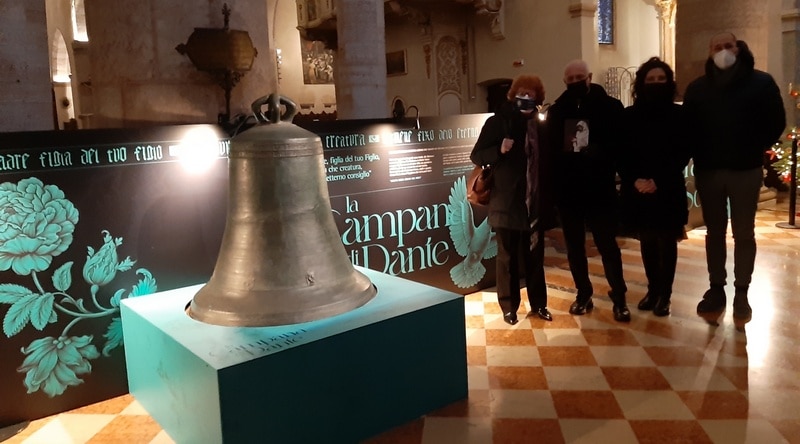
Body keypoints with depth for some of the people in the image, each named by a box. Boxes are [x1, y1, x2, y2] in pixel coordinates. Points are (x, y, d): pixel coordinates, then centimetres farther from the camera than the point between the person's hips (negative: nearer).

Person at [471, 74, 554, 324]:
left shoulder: (540, 125, 8)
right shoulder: (497, 122, -2)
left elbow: (547, 160, 16)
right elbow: (476, 156, -6)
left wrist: (549, 198, 5)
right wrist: (499, 150, -23)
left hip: (535, 202, 3)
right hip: (507, 202, -3)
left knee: (535, 257, 13)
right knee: (507, 257, 6)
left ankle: (538, 304, 25)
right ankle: (509, 307, 18)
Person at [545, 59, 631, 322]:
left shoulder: (610, 106, -1)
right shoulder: (556, 110, 7)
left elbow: (621, 143, -5)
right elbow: (550, 148, 5)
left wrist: (599, 154, -22)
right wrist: (554, 178, -7)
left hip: (599, 187, -3)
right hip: (567, 188, 4)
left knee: (607, 244, 1)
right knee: (574, 246, 11)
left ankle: (619, 298, 13)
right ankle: (583, 295, 25)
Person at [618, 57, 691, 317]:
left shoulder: (678, 115, -2)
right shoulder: (629, 115, 3)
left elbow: (683, 155, -5)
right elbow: (622, 154, 0)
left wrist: (659, 181, -16)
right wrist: (634, 180, -15)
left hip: (669, 190, -2)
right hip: (637, 190, 2)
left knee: (666, 242, 5)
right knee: (647, 241, 11)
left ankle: (665, 294, 15)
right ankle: (653, 289, 24)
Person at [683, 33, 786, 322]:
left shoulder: (761, 82, -1)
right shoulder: (697, 88, 6)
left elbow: (776, 123, 1)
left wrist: (755, 150, -5)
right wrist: (699, 155, -2)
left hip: (745, 170, -2)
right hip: (708, 170, 2)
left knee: (744, 233, 4)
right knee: (714, 232, 9)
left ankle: (741, 293, 13)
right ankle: (716, 289, 18)